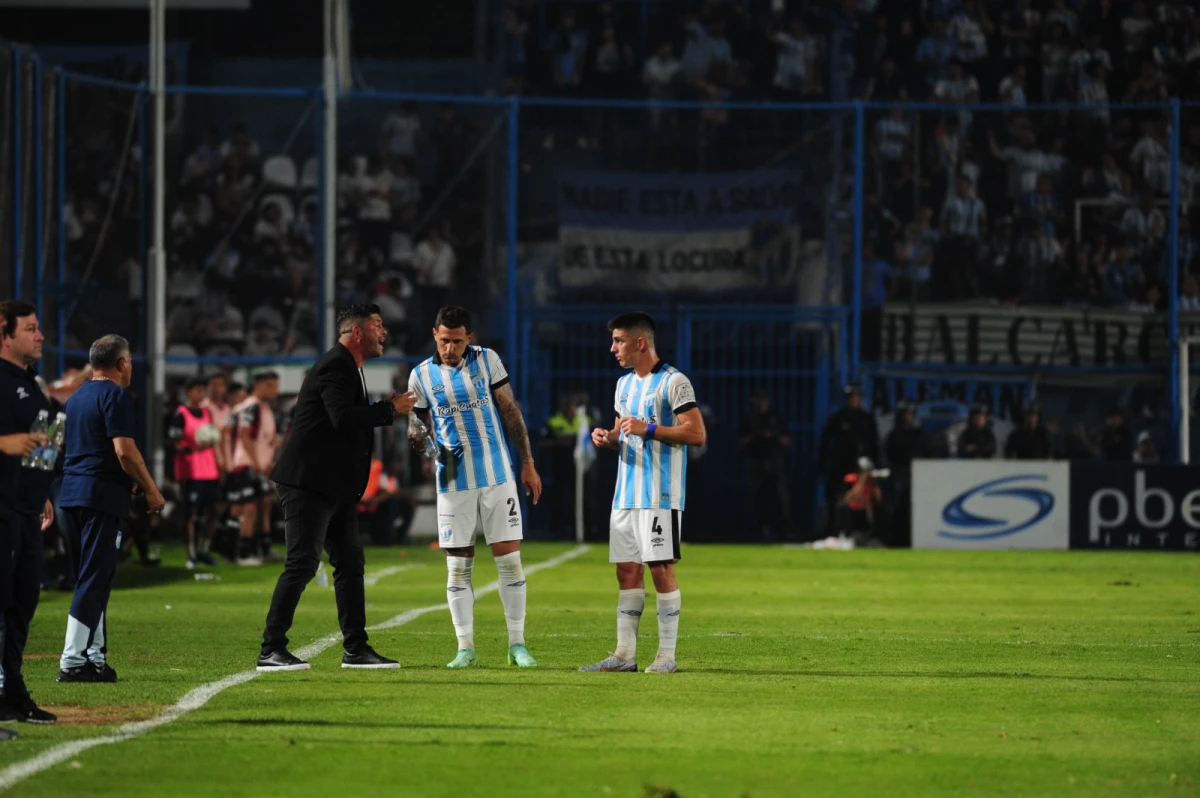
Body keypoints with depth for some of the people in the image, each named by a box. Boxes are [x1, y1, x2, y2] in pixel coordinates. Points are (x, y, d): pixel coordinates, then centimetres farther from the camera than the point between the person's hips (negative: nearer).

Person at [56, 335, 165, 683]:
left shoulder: (77, 396, 18)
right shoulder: (115, 394, -9)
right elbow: (124, 450, -17)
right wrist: (151, 489, -8)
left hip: (73, 494, 9)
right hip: (103, 496, -9)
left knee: (93, 577, 15)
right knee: (94, 578, -9)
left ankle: (94, 656, 17)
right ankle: (73, 661, -13)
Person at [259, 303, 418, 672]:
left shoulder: (348, 368, 19)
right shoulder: (335, 366, -15)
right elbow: (343, 418, -28)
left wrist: (385, 409, 8)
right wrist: (390, 409, -19)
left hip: (336, 486, 11)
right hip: (308, 482, -11)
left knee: (350, 563, 10)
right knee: (302, 564, -12)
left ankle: (356, 649, 15)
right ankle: (271, 651, -10)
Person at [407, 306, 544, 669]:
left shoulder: (487, 360, 0)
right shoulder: (421, 376, 1)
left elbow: (510, 411, 5)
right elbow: (417, 425, 8)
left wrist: (528, 464, 4)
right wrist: (415, 437, -18)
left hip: (497, 476, 0)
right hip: (453, 482, 0)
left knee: (510, 559, -2)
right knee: (458, 566, 0)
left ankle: (517, 644, 5)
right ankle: (465, 648, 6)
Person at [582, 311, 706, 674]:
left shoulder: (673, 382, -8)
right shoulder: (624, 384, 17)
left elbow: (697, 434, -14)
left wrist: (648, 429, -19)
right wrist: (608, 437, 4)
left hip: (660, 495, -8)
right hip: (626, 494, 8)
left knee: (660, 569, -6)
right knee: (627, 571, 5)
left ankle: (667, 655, -1)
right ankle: (625, 653, 8)